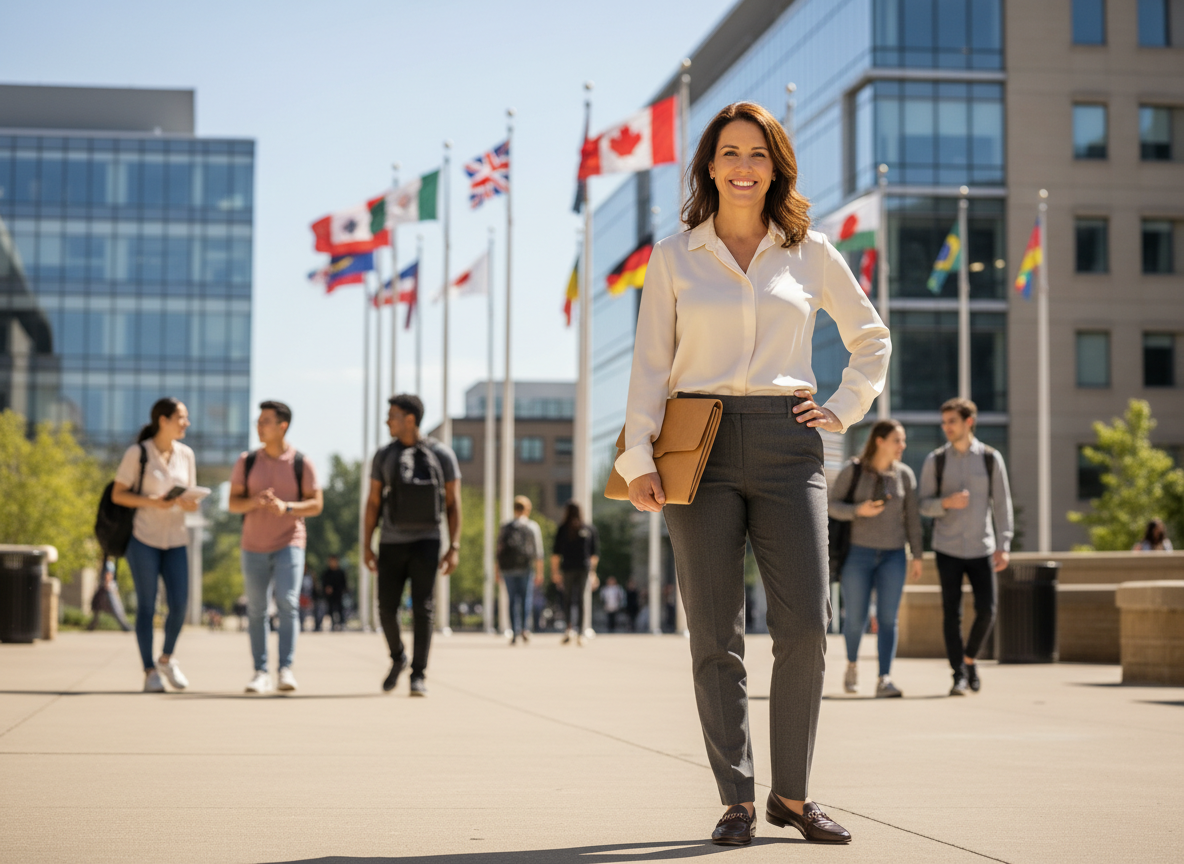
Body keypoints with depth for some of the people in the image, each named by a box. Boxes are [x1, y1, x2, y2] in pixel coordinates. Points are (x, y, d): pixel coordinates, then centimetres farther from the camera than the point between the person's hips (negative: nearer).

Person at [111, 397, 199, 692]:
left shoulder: (186, 455, 8)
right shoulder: (137, 453, -6)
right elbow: (117, 494, -4)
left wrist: (190, 504, -9)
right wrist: (151, 502, -18)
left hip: (176, 539, 4)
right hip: (144, 537, -4)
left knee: (179, 604, -4)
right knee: (146, 605, -1)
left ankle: (166, 659, 19)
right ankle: (150, 671, 7)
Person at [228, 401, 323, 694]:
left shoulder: (302, 463, -3)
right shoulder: (246, 462, 3)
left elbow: (316, 504, -4)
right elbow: (233, 503, 2)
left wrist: (286, 507, -21)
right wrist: (255, 501, -19)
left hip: (289, 544, -3)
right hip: (254, 546, 3)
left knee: (287, 603, -17)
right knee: (256, 610, 4)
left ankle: (286, 669, -13)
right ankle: (260, 673, 9)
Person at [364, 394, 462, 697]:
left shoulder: (442, 455, -2)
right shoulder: (384, 456, 4)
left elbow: (453, 504, -1)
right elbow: (373, 502, 7)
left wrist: (454, 548, -8)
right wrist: (366, 546, 2)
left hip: (426, 542, -2)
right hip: (391, 543, 3)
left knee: (422, 609, -9)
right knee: (387, 609, 0)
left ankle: (418, 675, -3)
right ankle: (398, 658, 27)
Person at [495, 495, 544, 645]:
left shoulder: (505, 527, 9)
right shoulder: (533, 527, 4)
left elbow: (499, 550, 7)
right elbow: (538, 551, -1)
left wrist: (496, 570, 13)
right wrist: (539, 572, -1)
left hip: (507, 567, 2)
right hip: (525, 566, -2)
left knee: (513, 599, 5)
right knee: (526, 597, 8)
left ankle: (515, 632, 0)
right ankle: (525, 628, -7)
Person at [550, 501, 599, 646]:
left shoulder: (563, 529, 0)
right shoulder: (589, 529, 9)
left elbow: (556, 552, -3)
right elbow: (595, 553, 11)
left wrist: (554, 571, 2)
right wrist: (592, 570, 21)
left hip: (568, 568, -2)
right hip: (584, 568, 2)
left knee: (567, 598, 7)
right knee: (580, 599, 6)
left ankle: (570, 627, -15)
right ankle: (580, 634, 4)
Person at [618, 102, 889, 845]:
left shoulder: (811, 254, 10)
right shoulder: (674, 258, 8)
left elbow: (872, 339, 21)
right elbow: (651, 365, 4)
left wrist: (845, 410, 9)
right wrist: (639, 457, -6)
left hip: (786, 446, 1)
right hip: (702, 448, 0)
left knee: (805, 624, -8)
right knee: (716, 635, -2)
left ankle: (792, 793, 7)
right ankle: (737, 800, 7)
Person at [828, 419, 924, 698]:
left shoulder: (904, 474, 3)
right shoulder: (852, 470, -4)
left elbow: (912, 516, 5)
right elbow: (832, 505, -5)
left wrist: (917, 557, 2)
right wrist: (858, 510, -24)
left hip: (892, 555, 2)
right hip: (858, 552, -2)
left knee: (888, 619, -10)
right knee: (856, 619, 1)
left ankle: (884, 681, -14)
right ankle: (852, 663, 30)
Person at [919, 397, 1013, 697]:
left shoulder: (990, 458, 1)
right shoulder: (935, 461, 1)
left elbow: (1002, 504, 1)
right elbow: (924, 505, 2)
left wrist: (1003, 546, -6)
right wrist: (946, 502, -20)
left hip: (980, 548, 0)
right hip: (948, 549, 0)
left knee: (986, 610, -5)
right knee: (951, 613, -3)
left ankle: (970, 659, 20)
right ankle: (959, 675, 5)